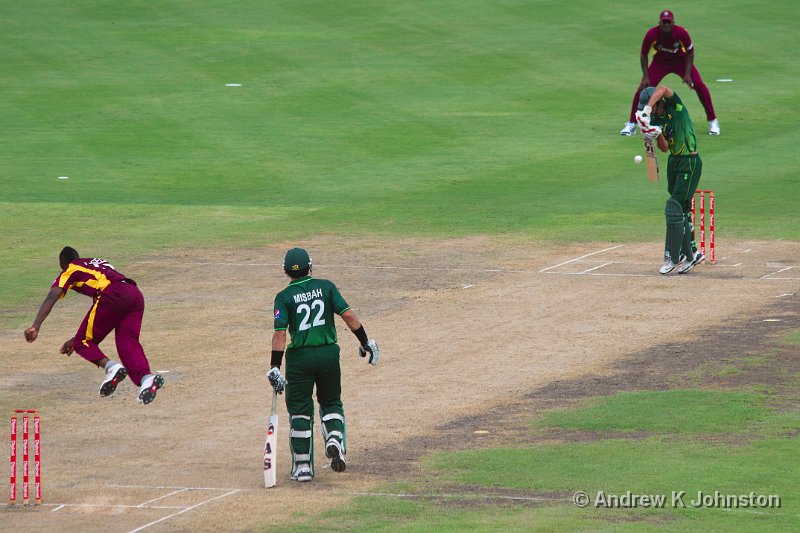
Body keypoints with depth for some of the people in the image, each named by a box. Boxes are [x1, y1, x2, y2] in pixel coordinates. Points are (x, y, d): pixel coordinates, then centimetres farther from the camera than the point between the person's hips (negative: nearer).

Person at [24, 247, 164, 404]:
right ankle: (145, 378, -28)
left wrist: (35, 327, -7)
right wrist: (77, 338, 46)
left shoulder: (70, 271, 22)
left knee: (83, 343, 4)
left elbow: (51, 298, 3)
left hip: (112, 296, -6)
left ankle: (111, 367, -22)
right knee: (128, 343, -1)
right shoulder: (98, 263, 40)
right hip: (136, 294, 6)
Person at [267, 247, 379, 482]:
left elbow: (280, 333, -12)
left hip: (299, 357, -2)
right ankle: (335, 439, -7)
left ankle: (302, 467, 8)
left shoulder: (284, 297, -5)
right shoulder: (326, 287, 1)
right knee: (331, 401, 21)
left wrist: (275, 367, -12)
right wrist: (365, 341, 3)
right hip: (328, 355, 2)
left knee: (300, 410, 7)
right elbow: (348, 315, -6)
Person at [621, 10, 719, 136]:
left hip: (681, 61, 0)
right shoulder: (652, 34, -27)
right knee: (643, 88, -14)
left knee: (699, 85, -14)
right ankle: (631, 124, 1)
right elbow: (643, 55, -12)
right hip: (660, 63, 0)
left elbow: (690, 53, -11)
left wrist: (687, 74, -18)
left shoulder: (681, 33, -28)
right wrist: (646, 77, -18)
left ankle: (713, 122, 2)